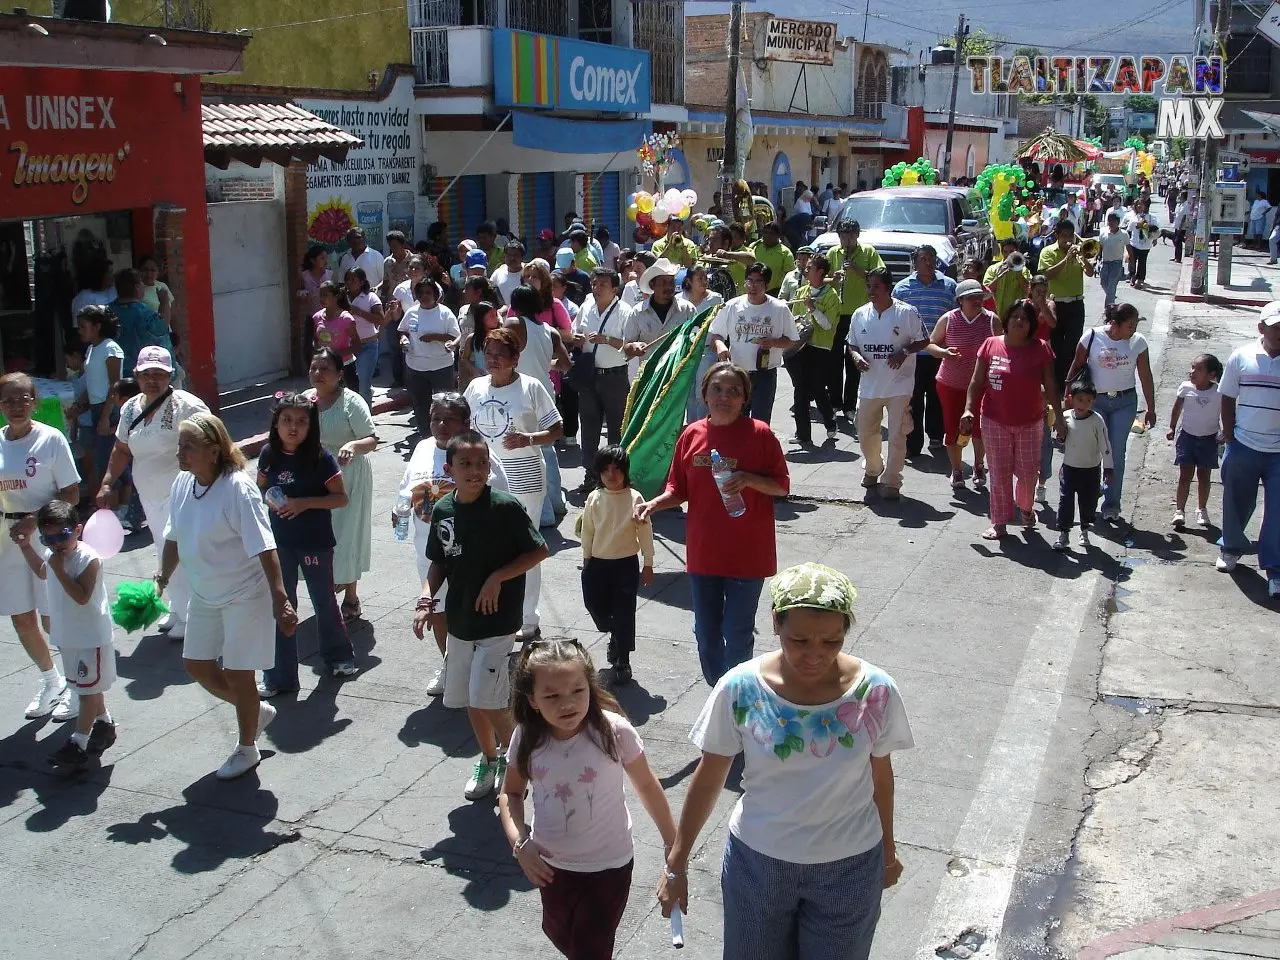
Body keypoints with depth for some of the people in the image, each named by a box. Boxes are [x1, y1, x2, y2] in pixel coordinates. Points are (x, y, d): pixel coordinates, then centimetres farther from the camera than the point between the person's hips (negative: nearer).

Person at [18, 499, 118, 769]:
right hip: (66, 635, 8)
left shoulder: (88, 559, -24)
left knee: (88, 688, -1)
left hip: (91, 636, -8)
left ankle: (79, 742, 1)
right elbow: (41, 572, 25)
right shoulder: (52, 555, 1)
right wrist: (26, 546, 15)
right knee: (87, 686, 20)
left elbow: (82, 597, -31)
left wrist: (59, 570, -31)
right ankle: (104, 723, 36)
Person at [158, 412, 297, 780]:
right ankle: (256, 711, 39)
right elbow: (174, 537, 13)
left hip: (244, 595, -8)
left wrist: (280, 600, -30)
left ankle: (247, 748, 27)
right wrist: (162, 578, 16)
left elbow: (264, 549, -27)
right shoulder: (182, 484, -2)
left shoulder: (237, 489, -25)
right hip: (204, 595, 8)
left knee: (238, 673, 4)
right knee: (196, 665, 16)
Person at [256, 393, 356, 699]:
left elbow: (341, 498, -11)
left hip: (316, 542, -3)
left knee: (324, 601, 14)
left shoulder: (321, 458, -14)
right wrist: (269, 499, -11)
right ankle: (279, 677, 16)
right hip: (280, 543, 3)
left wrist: (305, 503, -22)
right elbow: (260, 488, 12)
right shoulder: (269, 454, -4)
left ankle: (339, 657, 37)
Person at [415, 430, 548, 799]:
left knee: (486, 700, -8)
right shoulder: (443, 510, -2)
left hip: (497, 621, -5)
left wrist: (497, 578, -17)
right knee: (469, 699, 15)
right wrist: (426, 599, -3)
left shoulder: (505, 507, -16)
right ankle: (489, 759, 37)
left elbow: (539, 551, -9)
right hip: (459, 621, 5)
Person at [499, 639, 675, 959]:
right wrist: (519, 843, -15)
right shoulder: (527, 737, -16)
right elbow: (511, 792, 0)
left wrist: (673, 844, -1)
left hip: (607, 865, -4)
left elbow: (646, 786, -10)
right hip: (550, 863, 4)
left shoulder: (614, 731, -25)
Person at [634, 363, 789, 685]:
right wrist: (655, 503, -11)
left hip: (747, 553, -4)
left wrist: (749, 479, -22)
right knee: (706, 634, 14)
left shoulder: (759, 434, -10)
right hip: (703, 552, 4)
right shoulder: (692, 434, 1)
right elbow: (678, 489, 8)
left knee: (737, 636, 4)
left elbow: (782, 486, -5)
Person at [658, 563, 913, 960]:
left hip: (849, 867, 0)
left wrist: (888, 851, 12)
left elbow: (880, 775, -1)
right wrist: (677, 863, -1)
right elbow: (709, 777, -7)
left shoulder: (876, 692, -18)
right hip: (756, 861, 0)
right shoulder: (740, 688, -19)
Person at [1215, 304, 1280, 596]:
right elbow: (1228, 399, 7)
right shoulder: (1242, 356, 0)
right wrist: (1229, 435, 3)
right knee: (1236, 503, 17)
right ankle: (1231, 547, 40)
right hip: (1243, 448, 2)